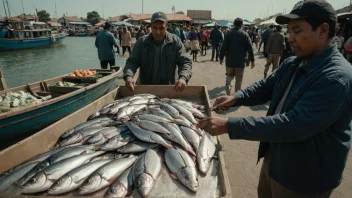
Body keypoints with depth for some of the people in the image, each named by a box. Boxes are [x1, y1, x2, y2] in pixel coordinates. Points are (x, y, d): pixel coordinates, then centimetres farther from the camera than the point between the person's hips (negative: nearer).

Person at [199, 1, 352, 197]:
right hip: (275, 157, 7)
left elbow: (294, 125, -36)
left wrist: (230, 125, -37)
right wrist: (236, 98, -12)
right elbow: (266, 86, 8)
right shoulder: (292, 64, -1)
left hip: (304, 176, -7)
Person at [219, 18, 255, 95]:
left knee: (229, 75, 18)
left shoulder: (229, 34, -2)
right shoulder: (245, 34, -3)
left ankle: (228, 85, -9)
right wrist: (252, 60, 2)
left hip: (230, 60, 1)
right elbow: (250, 48, -4)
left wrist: (221, 57, 6)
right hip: (240, 61, -1)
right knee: (239, 79, 9)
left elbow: (224, 47, -4)